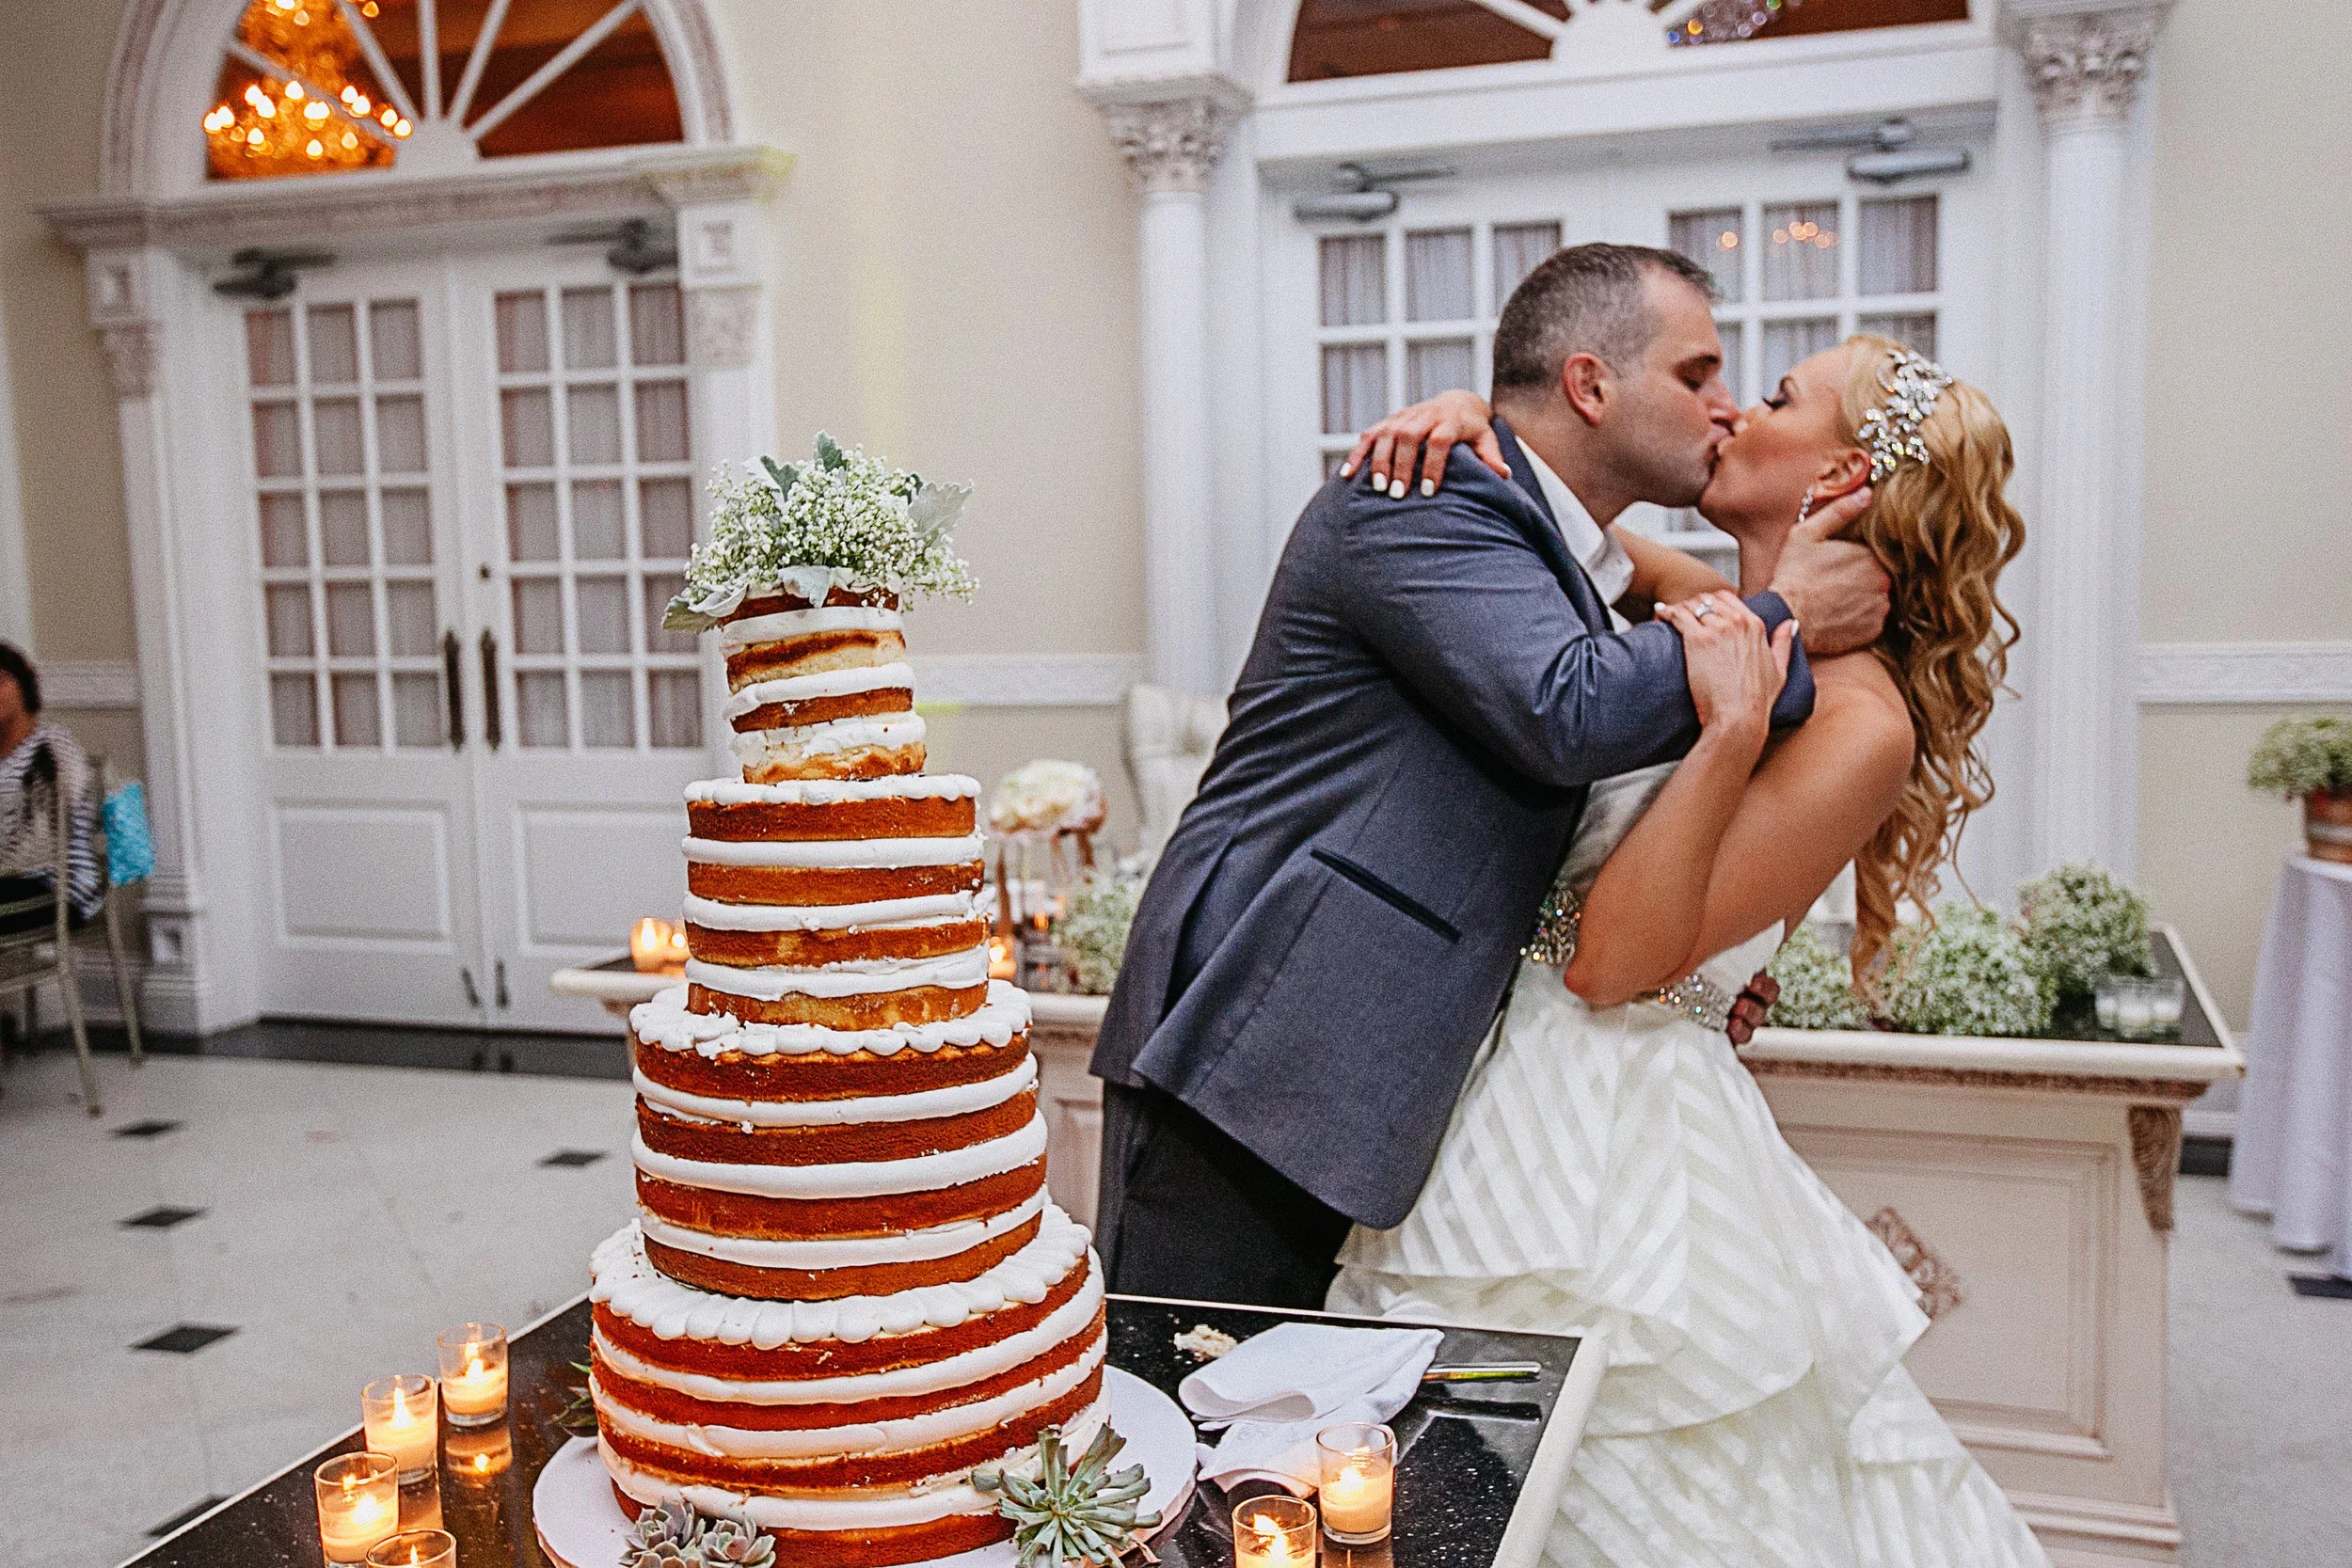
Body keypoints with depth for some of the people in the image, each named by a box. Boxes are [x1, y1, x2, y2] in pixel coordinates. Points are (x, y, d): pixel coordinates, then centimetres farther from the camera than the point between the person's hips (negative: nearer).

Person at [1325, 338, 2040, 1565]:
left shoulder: (1860, 725, -15)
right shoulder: (1719, 629, 6)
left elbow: (1611, 964, -20)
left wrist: (1729, 737, -28)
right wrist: (1462, 413, -5)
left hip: (1605, 1132, -7)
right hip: (1490, 1082, 7)